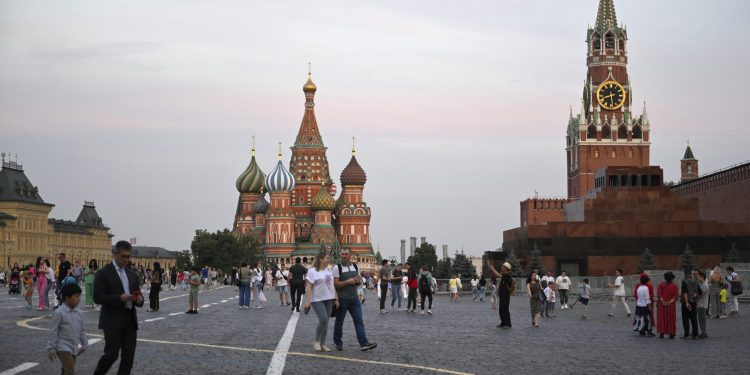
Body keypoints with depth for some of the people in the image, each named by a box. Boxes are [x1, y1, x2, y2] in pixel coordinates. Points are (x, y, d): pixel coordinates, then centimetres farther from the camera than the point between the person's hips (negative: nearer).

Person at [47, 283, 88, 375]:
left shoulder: (79, 313, 8)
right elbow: (53, 331, -11)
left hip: (74, 349, 7)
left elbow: (82, 330, 18)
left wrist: (84, 344, 18)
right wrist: (51, 348, -12)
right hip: (63, 348, -7)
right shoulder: (59, 313, -13)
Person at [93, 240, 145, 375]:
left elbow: (137, 294, 20)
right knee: (111, 354, -7)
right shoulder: (103, 273, -5)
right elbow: (98, 297, -12)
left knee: (128, 358, 2)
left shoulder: (132, 274, 15)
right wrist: (119, 298, -21)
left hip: (130, 320, 6)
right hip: (113, 321, -6)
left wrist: (139, 299, -5)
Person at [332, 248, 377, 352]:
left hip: (354, 298, 4)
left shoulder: (355, 267, 9)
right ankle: (338, 343, 22)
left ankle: (364, 343, -10)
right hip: (342, 299, -4)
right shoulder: (337, 267, -7)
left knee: (359, 321, -4)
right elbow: (335, 284, -13)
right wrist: (348, 282, -20)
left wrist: (359, 281, -6)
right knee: (339, 321, 7)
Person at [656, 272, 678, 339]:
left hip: (661, 305, -1)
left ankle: (662, 333, -2)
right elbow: (676, 296, -8)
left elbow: (659, 293, -10)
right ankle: (671, 333, 6)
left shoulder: (661, 284, -2)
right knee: (671, 319, 7)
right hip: (671, 305, 1)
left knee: (661, 319, 3)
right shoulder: (674, 286, -1)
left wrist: (662, 301, -12)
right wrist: (670, 302, -12)